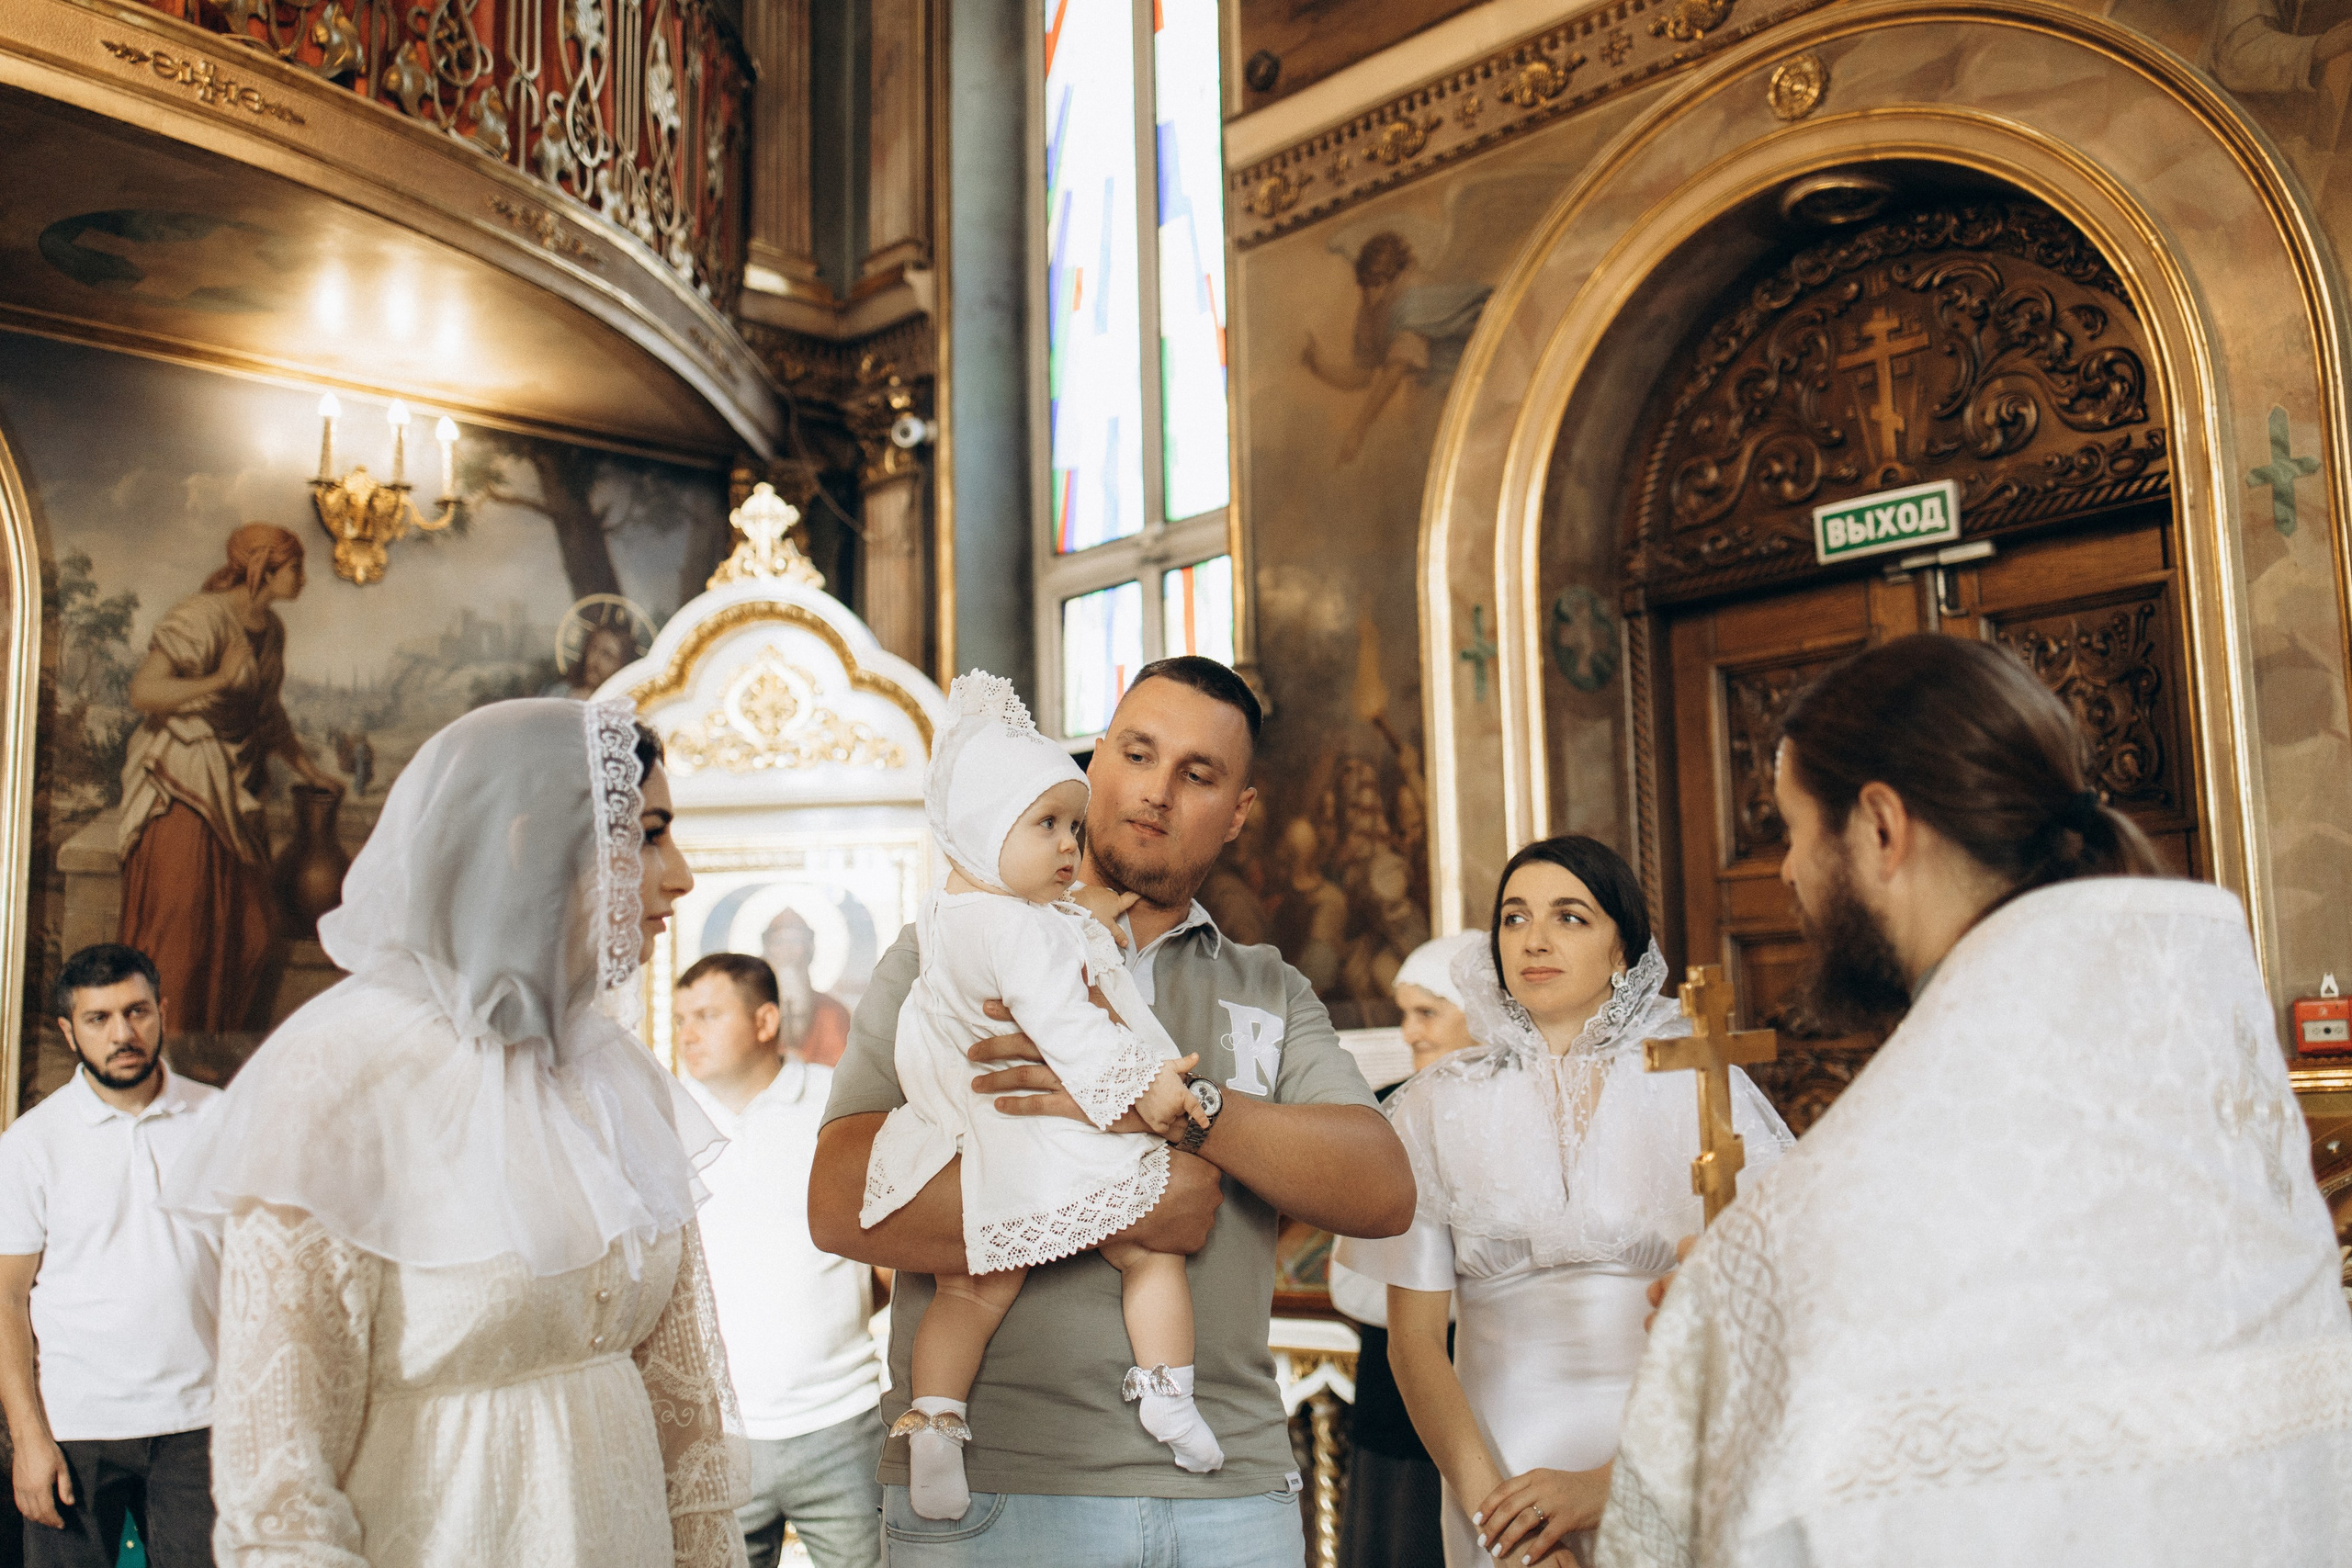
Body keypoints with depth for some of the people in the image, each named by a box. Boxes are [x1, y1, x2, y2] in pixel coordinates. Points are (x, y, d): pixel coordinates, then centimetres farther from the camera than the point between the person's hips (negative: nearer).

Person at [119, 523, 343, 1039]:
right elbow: (143, 691, -24)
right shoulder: (200, 619, -16)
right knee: (178, 924, -4)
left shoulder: (271, 629, 10)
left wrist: (309, 769, 25)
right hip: (181, 786, -8)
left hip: (236, 791, 8)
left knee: (247, 931, 7)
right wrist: (219, 680, -33)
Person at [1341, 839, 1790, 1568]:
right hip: (1502, 1475, 1)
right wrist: (1489, 1505, -13)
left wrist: (1611, 1482, -16)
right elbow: (1414, 1338, -1)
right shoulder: (1435, 1106, 1)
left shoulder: (1700, 1090, -3)